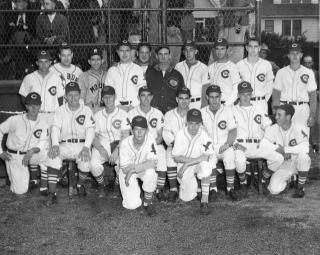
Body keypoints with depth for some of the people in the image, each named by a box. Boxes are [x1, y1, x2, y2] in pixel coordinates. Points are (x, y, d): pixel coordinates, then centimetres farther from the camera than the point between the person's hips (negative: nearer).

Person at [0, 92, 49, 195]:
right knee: (20, 190, -14)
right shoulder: (15, 120, -15)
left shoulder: (43, 123, -5)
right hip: (14, 157, -4)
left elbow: (43, 144, -7)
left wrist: (32, 151, -28)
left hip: (32, 155, 4)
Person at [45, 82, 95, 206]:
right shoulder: (60, 111, 9)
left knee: (85, 159, -32)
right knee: (52, 156, -29)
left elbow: (90, 130, -5)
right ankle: (52, 194, -27)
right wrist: (55, 145, -23)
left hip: (82, 144, -1)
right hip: (64, 145, 1)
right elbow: (55, 128, -4)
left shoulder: (86, 110, 5)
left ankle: (80, 185, 1)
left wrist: (86, 147, -22)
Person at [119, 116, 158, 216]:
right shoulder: (125, 143, -23)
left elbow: (153, 163, -28)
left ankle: (147, 203, -11)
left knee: (151, 173, -36)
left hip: (144, 170, 1)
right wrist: (146, 164, -24)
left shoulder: (150, 139, -22)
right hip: (127, 171, -1)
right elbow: (125, 169, -21)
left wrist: (132, 169, -32)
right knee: (132, 204, -15)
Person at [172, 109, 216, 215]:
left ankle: (204, 200, -23)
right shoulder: (180, 134, -12)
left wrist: (186, 164, -27)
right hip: (185, 169, 2)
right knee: (187, 197, -8)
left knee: (205, 165, -38)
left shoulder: (203, 134, -17)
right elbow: (176, 157, -9)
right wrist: (197, 158, -22)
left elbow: (207, 156, -27)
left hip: (200, 164, -2)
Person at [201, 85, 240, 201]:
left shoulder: (227, 110, 6)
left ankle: (230, 188, -18)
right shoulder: (202, 112, 8)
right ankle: (213, 188, -20)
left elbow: (233, 130, 1)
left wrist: (228, 144, -16)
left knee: (230, 156, -33)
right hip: (208, 146, 0)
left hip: (224, 146, 0)